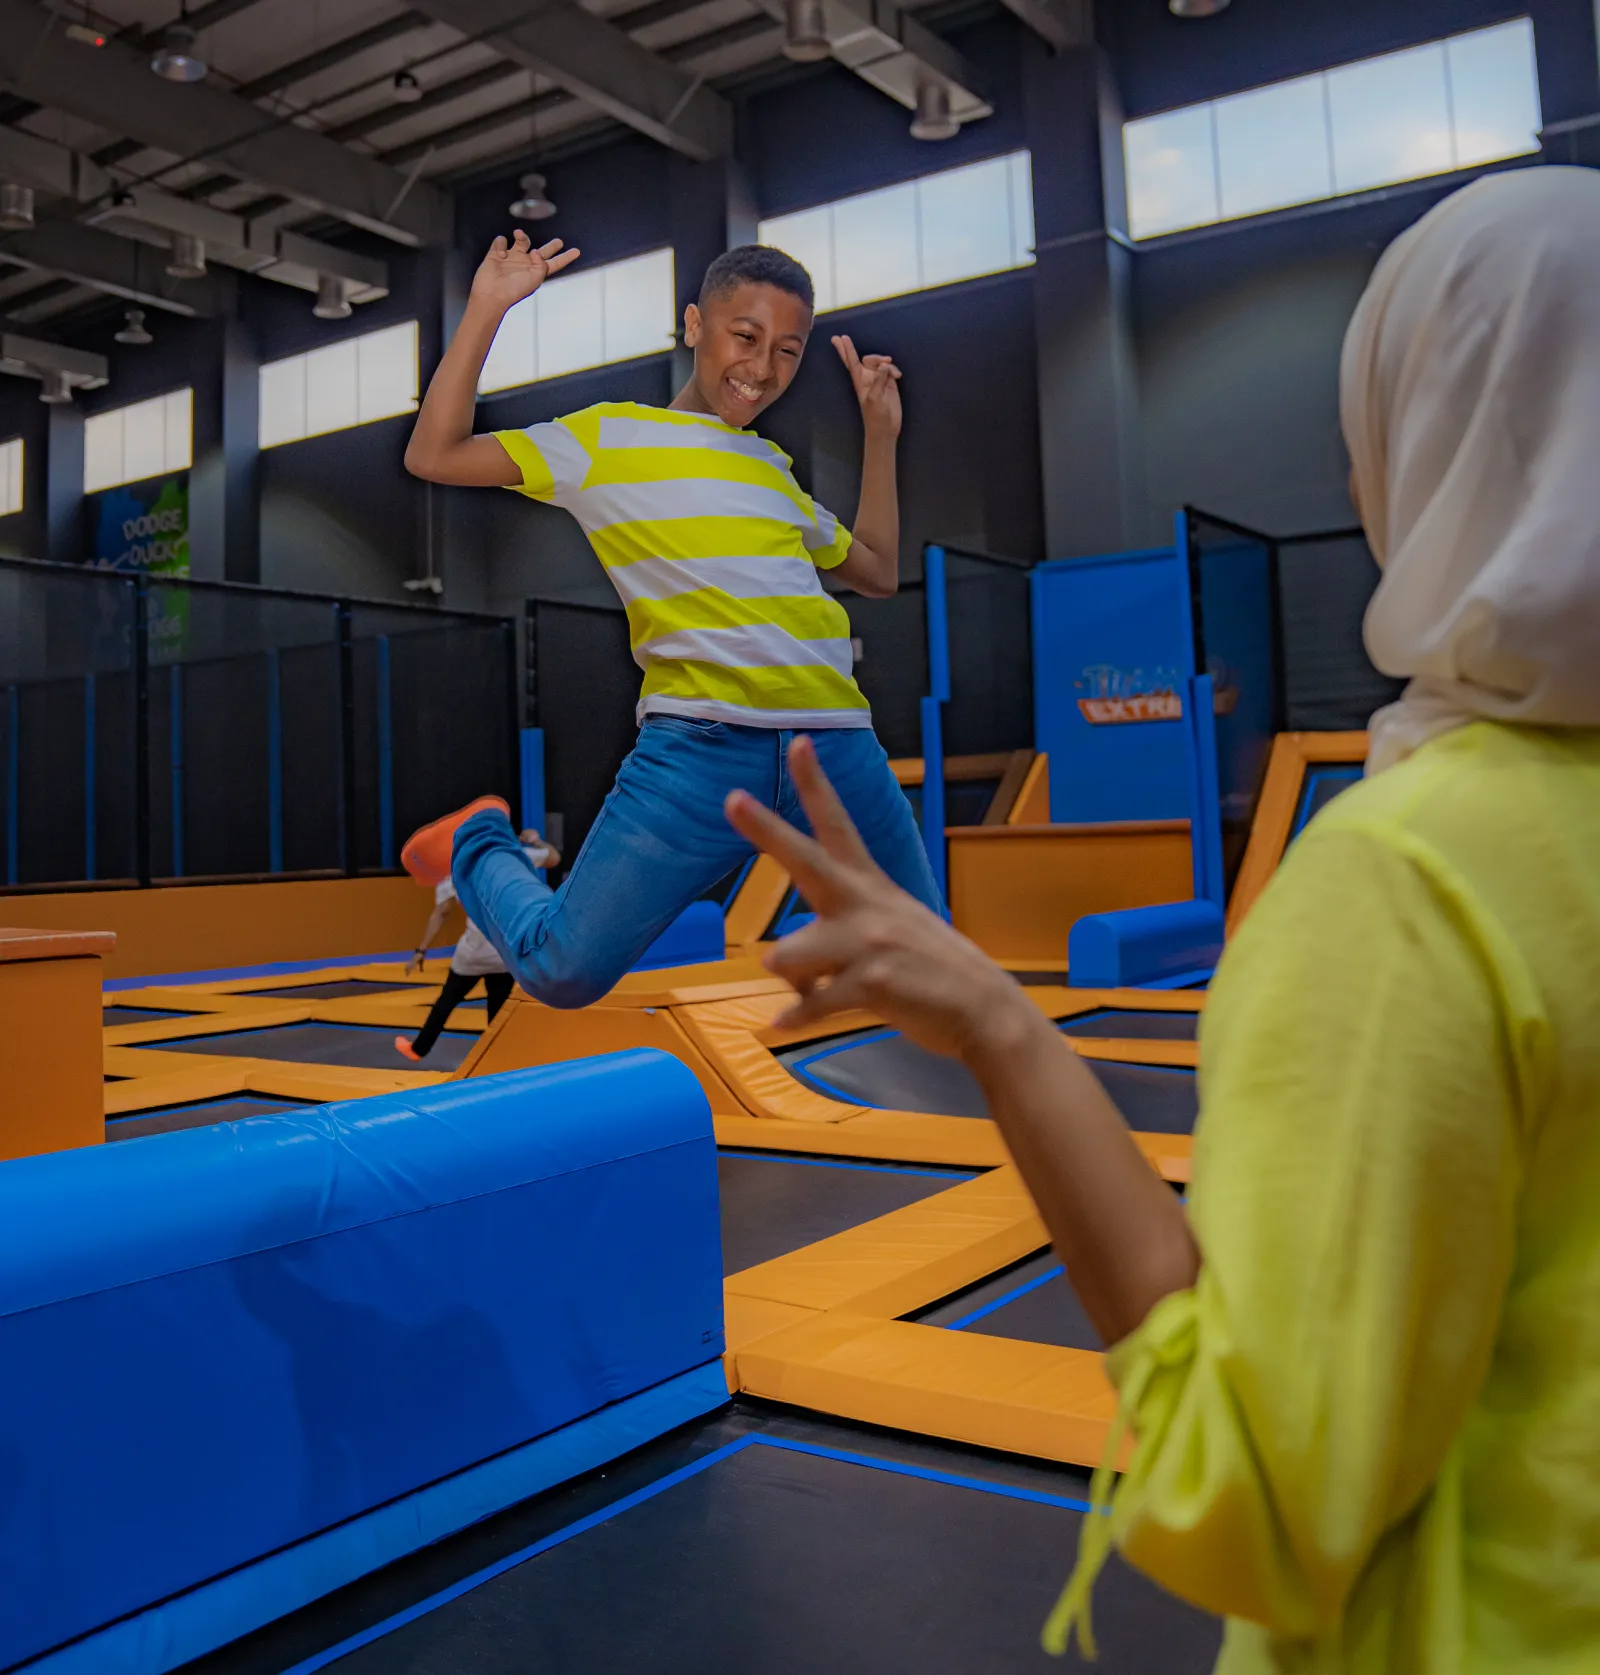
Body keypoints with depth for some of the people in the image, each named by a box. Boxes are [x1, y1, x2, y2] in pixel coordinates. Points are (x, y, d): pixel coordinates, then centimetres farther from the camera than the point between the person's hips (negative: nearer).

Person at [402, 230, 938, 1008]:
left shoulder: (775, 470, 28)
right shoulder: (609, 437, 12)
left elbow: (878, 572, 37)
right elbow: (433, 455, 7)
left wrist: (881, 433, 33)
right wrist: (485, 310, 4)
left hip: (839, 747, 5)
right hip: (698, 742, -5)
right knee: (564, 972, -8)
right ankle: (476, 848, 24)